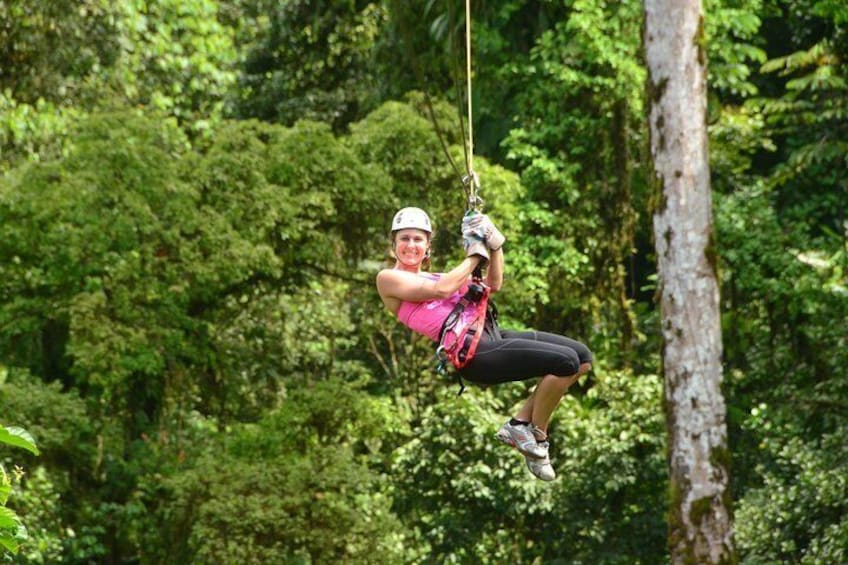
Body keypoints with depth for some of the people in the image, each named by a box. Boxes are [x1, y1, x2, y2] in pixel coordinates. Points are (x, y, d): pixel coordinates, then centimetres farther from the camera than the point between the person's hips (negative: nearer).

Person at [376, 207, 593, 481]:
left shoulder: (433, 275, 27)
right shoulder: (388, 278, 5)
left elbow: (493, 285, 18)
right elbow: (440, 290, -10)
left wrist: (494, 244, 5)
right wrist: (475, 255, 1)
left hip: (491, 334, 9)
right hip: (471, 352, -9)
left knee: (583, 357, 4)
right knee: (565, 361, -19)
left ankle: (519, 423, 6)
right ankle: (536, 438, -1)